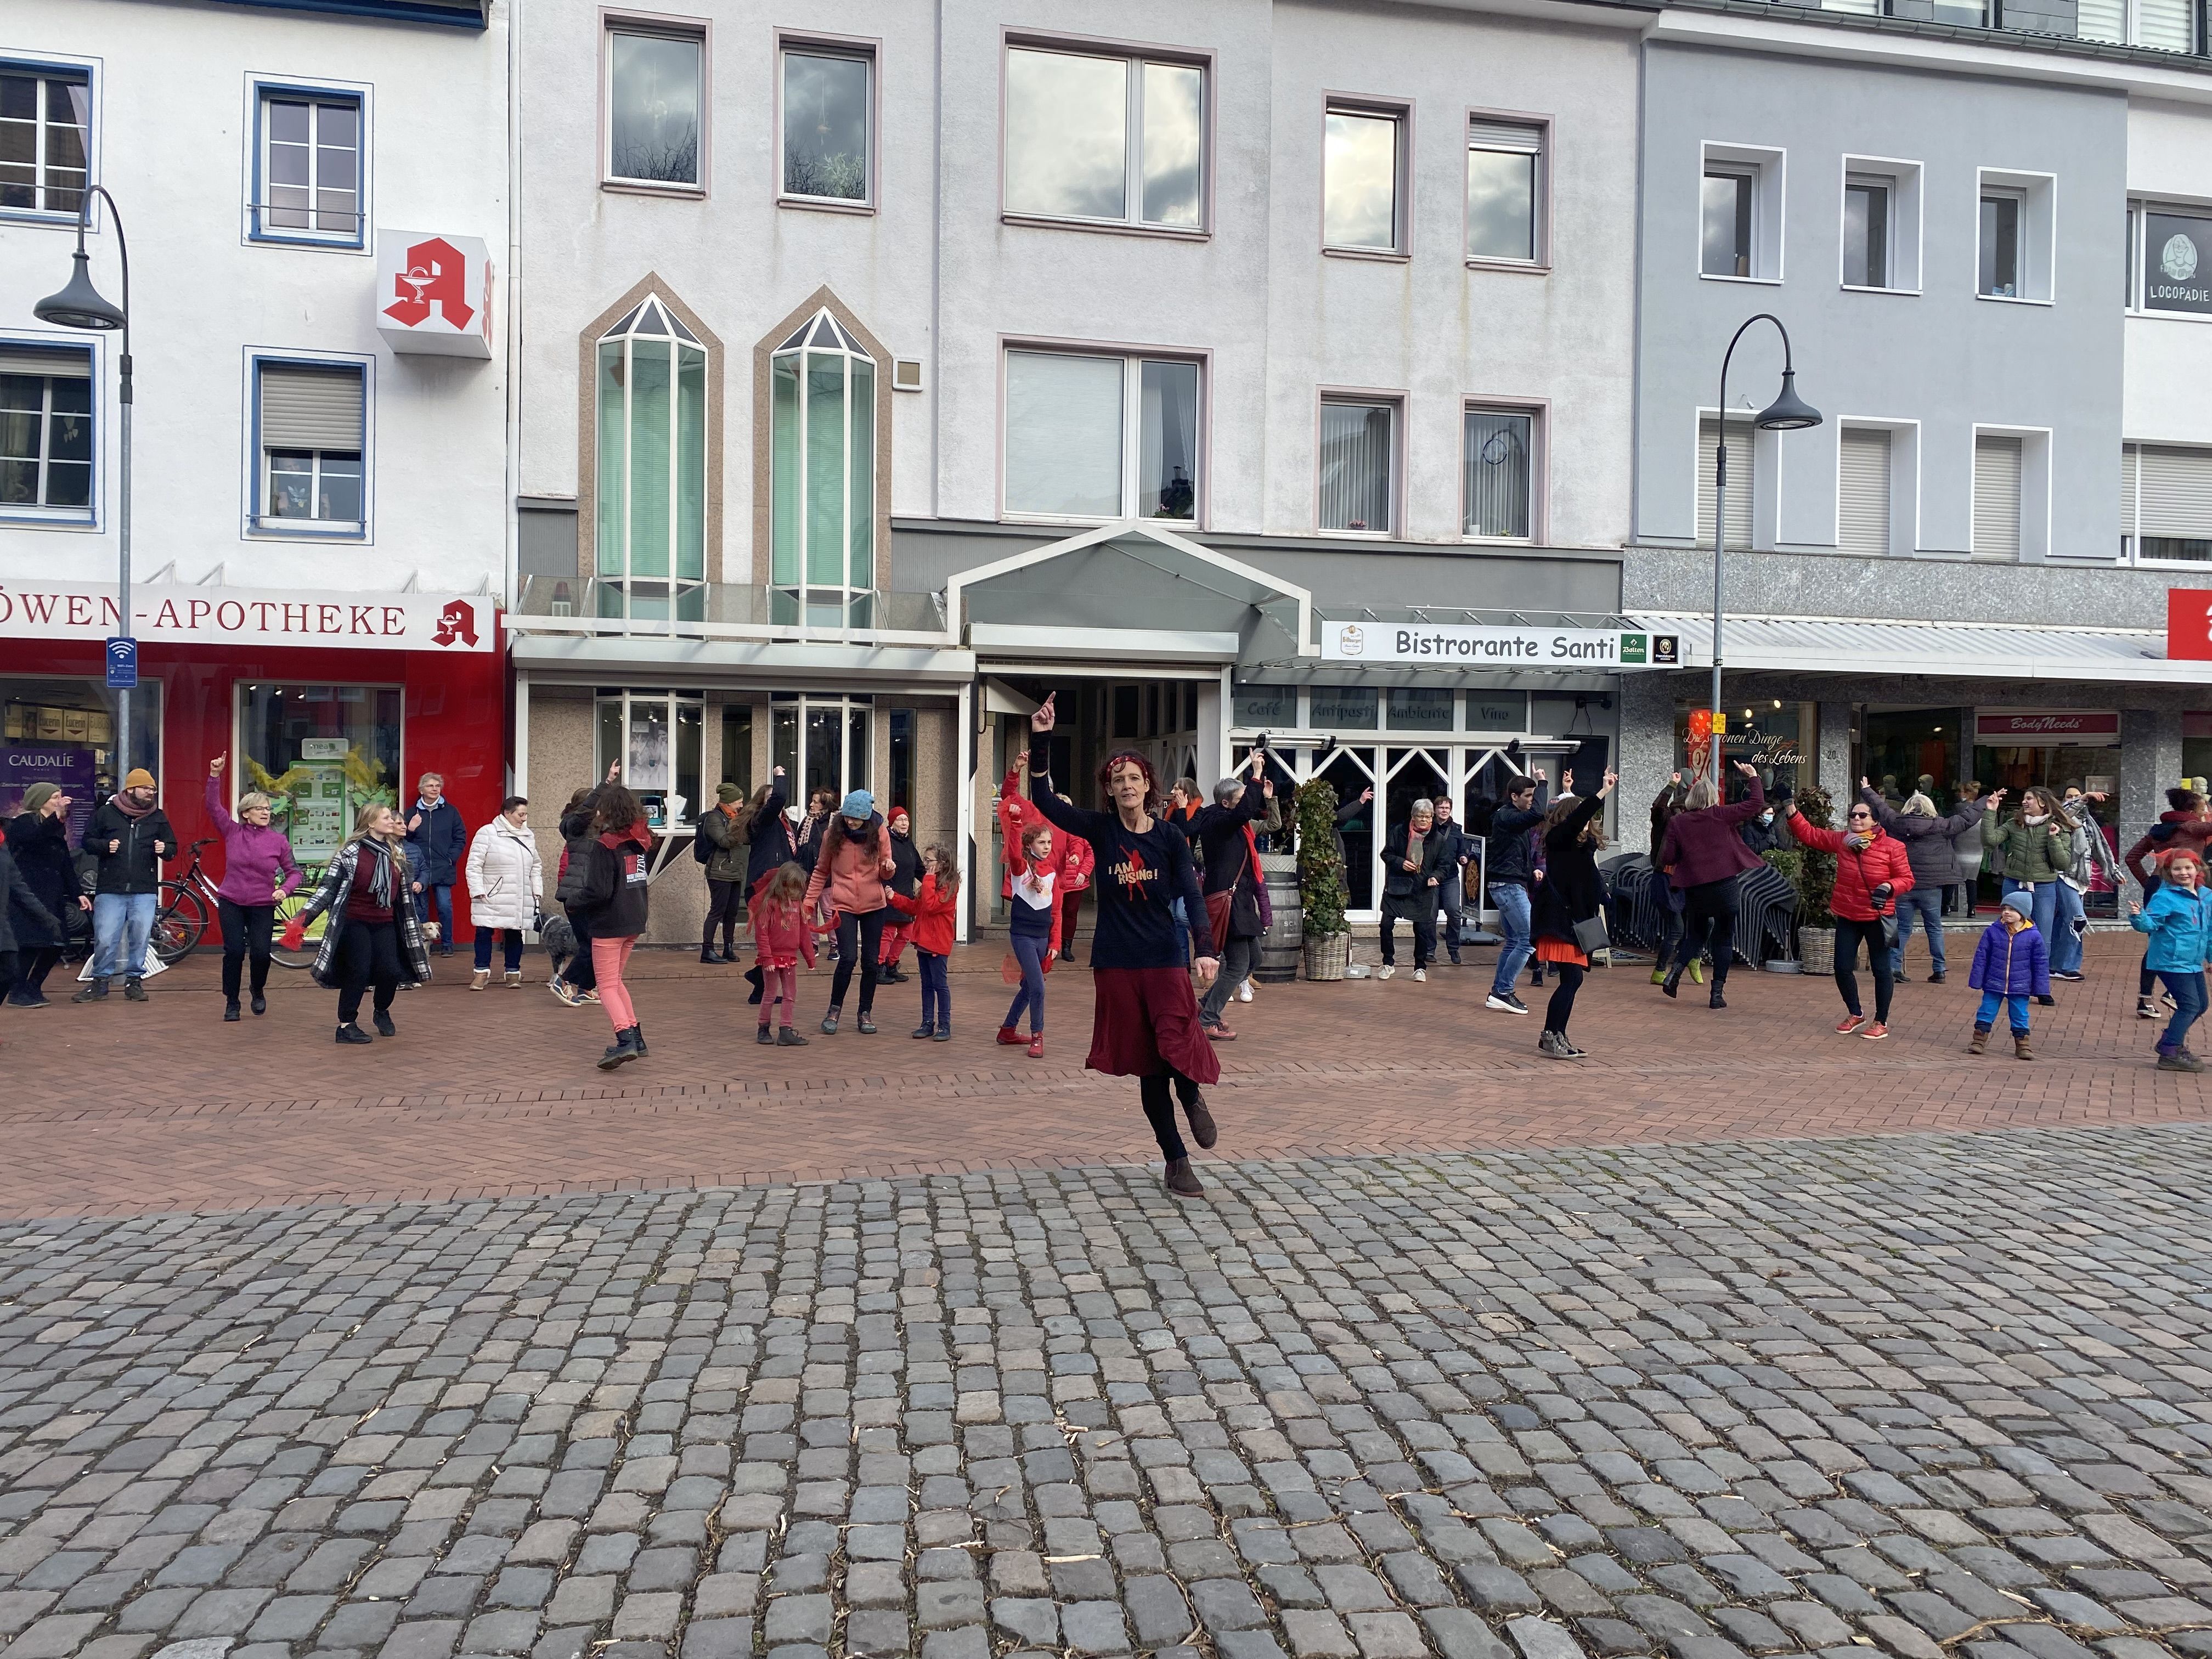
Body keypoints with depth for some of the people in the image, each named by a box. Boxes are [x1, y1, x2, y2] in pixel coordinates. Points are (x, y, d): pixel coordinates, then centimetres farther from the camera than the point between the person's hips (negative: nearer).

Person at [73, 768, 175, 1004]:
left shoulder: (158, 817, 10)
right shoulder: (107, 813, 5)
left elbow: (172, 848, 14)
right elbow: (88, 841, 10)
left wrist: (164, 849, -9)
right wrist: (105, 845, -10)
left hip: (145, 892, 1)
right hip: (110, 890, -1)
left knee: (140, 938, 2)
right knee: (105, 939, -2)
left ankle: (134, 980, 15)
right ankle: (100, 982, 11)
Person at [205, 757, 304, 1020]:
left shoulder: (278, 840, -1)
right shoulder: (232, 832, -1)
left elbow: (294, 871, 4)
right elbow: (214, 807, -10)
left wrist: (285, 889, -15)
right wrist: (215, 775, -21)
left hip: (263, 907, 0)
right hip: (231, 903, 0)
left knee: (261, 953, -7)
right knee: (234, 952, -4)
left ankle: (258, 990, 25)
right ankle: (232, 1003, 13)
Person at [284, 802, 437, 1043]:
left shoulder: (397, 855, 8)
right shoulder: (350, 853, -8)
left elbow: (404, 895, 16)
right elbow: (328, 888, -10)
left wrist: (419, 925, 19)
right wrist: (304, 918, -19)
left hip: (385, 924, 4)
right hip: (356, 923, -4)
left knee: (390, 971, -3)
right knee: (358, 973, -8)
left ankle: (382, 1012, 26)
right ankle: (346, 1025, 5)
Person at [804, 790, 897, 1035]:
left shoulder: (880, 833, -3)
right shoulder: (832, 834, -4)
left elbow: (884, 874, 3)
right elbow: (821, 872, 7)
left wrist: (889, 868, -20)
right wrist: (809, 901, 2)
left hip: (874, 905, 1)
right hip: (843, 904, -1)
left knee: (870, 962, 5)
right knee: (848, 958, -14)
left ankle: (866, 1013, 20)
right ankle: (834, 1011, 5)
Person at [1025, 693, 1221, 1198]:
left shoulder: (1170, 836, -1)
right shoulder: (1100, 829, 0)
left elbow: (1191, 894, -9)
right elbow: (1044, 801, -9)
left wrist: (1206, 950, -23)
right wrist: (1040, 741, -19)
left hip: (1165, 960, -1)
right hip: (1117, 963, 1)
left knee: (1178, 1045, -18)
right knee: (1146, 1066, 6)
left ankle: (1193, 1098, 18)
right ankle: (1176, 1161, 18)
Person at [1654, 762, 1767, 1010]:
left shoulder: (1678, 822, 1)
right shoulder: (1721, 816, -4)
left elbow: (1666, 859, -1)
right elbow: (1756, 804, 1)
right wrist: (1753, 777, 12)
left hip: (1693, 887, 3)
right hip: (1723, 885, -2)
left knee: (1695, 935, 20)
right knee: (1723, 939, 7)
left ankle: (1673, 974, 2)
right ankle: (1717, 993, 5)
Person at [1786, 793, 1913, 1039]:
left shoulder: (1892, 847, -10)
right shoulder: (1841, 840, 1)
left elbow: (1906, 878, -7)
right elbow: (1809, 835, 5)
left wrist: (1889, 887, -27)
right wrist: (1792, 810, -5)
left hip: (1877, 917, -4)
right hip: (1847, 917, 4)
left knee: (1881, 970, 4)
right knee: (1842, 968, 7)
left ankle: (1881, 1023, 17)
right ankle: (1855, 1014, 29)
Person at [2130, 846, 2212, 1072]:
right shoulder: (2165, 897, -15)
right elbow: (2151, 924, -21)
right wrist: (2138, 917, -41)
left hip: (2193, 963, 9)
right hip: (2172, 961, -9)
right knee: (2190, 1005, -11)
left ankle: (2170, 1042, 33)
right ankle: (2170, 1054, -6)